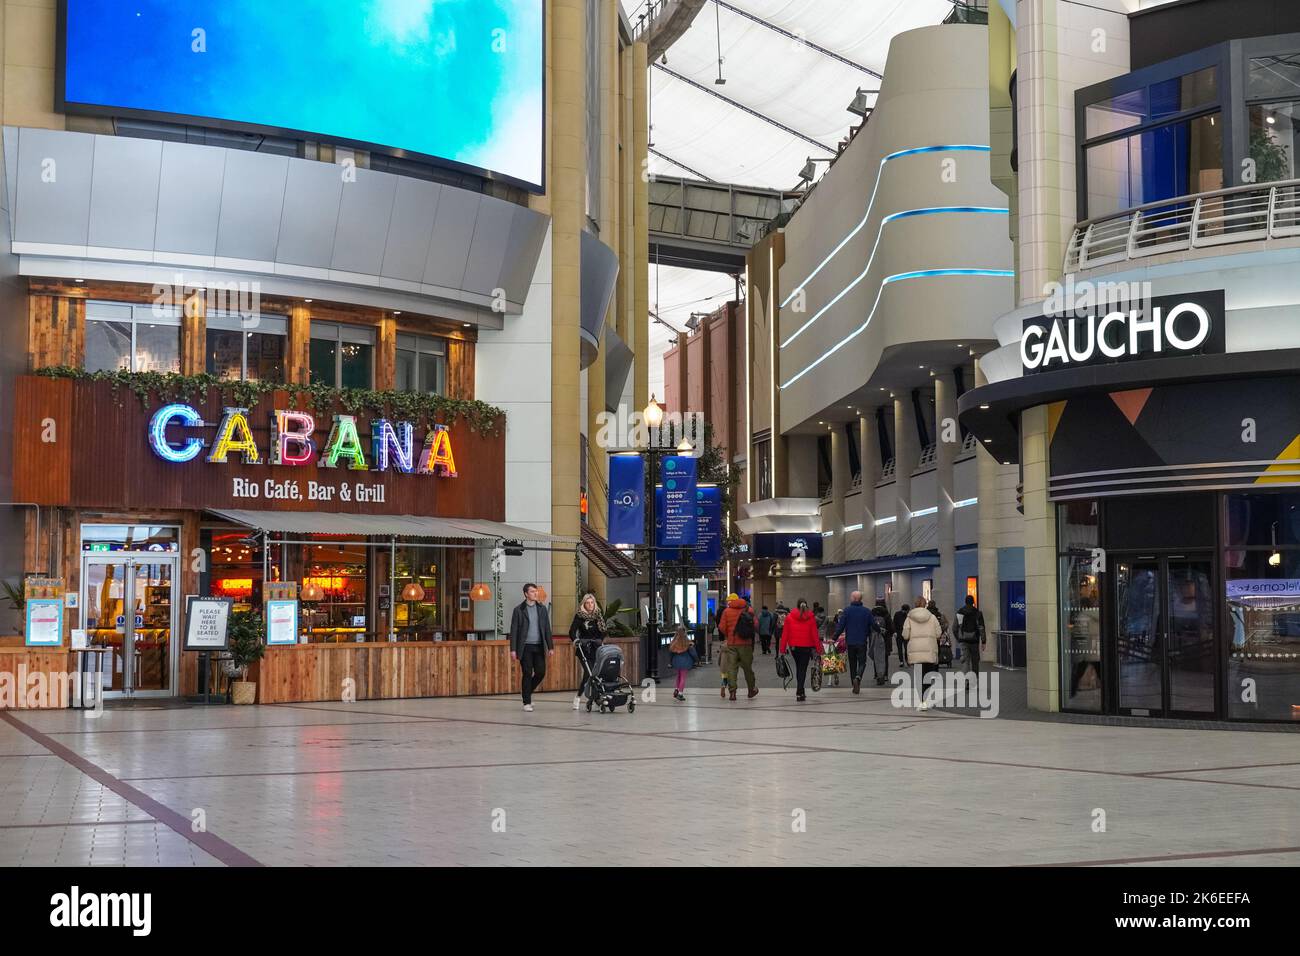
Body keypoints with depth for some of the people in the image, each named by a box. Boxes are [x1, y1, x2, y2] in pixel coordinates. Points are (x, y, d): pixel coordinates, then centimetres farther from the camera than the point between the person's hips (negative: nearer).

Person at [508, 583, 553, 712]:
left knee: (541, 672, 1)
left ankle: (528, 691, 26)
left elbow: (547, 628, 10)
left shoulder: (542, 608, 10)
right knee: (527, 674, -3)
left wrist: (550, 646, 4)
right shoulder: (519, 610, 0)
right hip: (525, 647, -3)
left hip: (539, 646, 4)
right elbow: (514, 631, -2)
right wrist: (513, 649, -9)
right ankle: (527, 702, 5)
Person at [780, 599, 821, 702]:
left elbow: (785, 634, -3)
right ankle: (799, 693, -8)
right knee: (803, 669, 2)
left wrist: (782, 649, 0)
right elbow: (815, 635, -5)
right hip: (807, 647, -2)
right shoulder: (811, 618, -4)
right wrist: (818, 650, 0)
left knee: (798, 667, 20)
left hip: (794, 647, 2)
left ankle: (800, 691, 26)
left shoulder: (789, 617, -3)